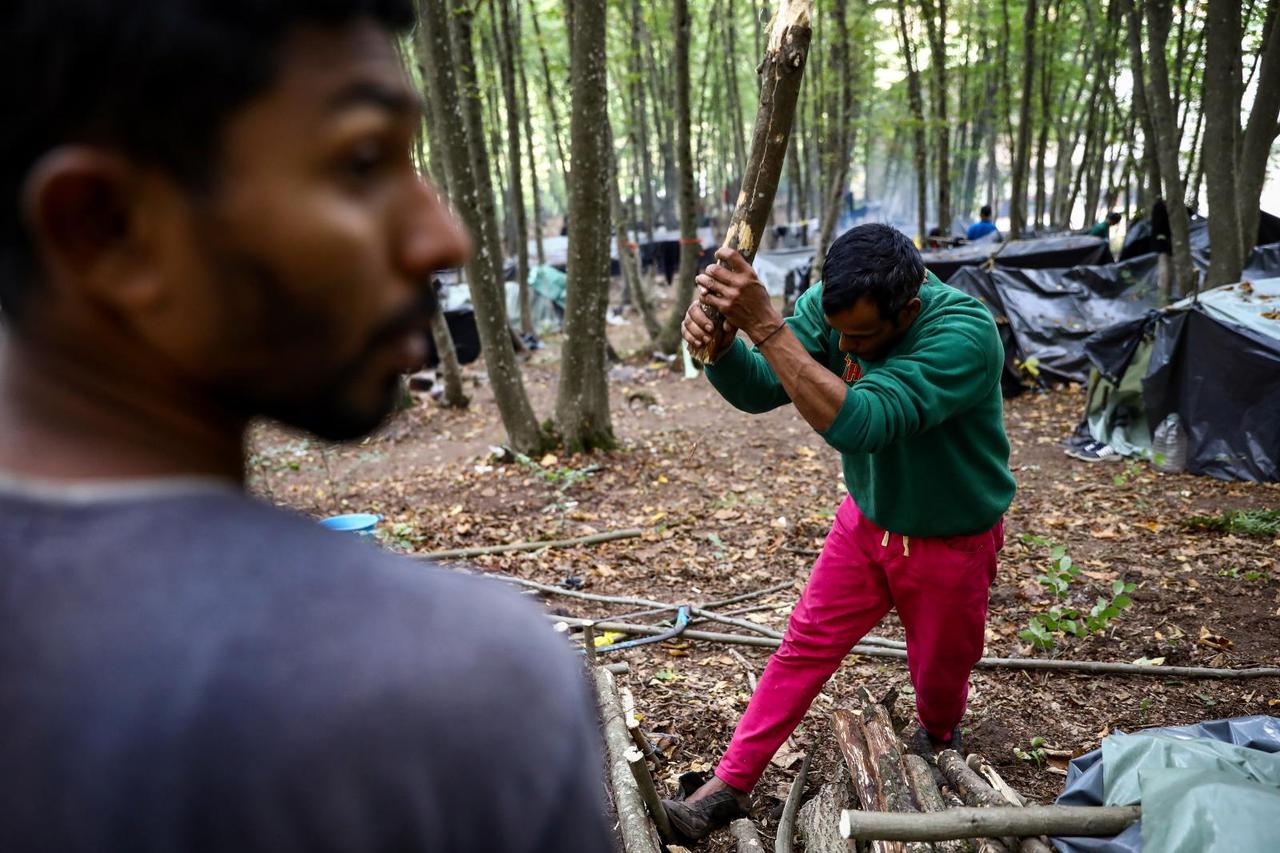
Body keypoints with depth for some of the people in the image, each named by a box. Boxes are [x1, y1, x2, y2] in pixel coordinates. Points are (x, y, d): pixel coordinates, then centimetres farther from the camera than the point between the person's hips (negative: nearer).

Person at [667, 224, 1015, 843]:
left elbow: (860, 423, -46)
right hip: (866, 521, 4)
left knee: (939, 672, 17)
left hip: (951, 541, -3)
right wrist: (717, 341, -41)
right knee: (803, 648, 5)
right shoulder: (828, 306, -17)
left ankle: (937, 739, 53)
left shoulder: (963, 334, -35)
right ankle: (731, 784, 15)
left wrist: (764, 325, -52)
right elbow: (758, 389, -19)